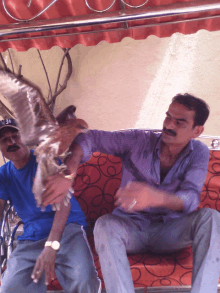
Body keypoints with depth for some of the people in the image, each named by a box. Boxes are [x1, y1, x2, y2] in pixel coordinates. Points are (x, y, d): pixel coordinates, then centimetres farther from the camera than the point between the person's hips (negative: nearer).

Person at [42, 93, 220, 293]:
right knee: (105, 224, -34)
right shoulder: (139, 140, -8)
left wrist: (156, 197, -44)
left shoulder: (199, 153, -5)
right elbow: (90, 138, -11)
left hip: (169, 232, 1)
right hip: (131, 227, 0)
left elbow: (191, 198, -19)